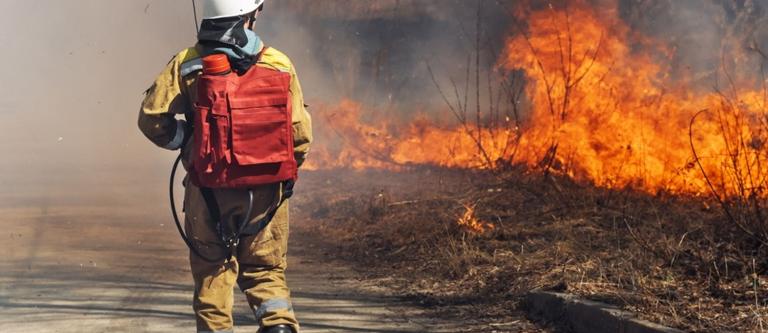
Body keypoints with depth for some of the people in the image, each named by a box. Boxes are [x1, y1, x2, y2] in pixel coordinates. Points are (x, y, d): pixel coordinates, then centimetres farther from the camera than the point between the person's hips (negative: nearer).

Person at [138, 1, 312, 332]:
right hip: (266, 190, 1)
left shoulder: (186, 65, -4)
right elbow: (300, 133, 0)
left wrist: (183, 141, 11)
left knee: (212, 274, 10)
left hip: (210, 190, -1)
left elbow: (152, 118, -7)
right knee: (266, 270, 15)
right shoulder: (279, 64, -2)